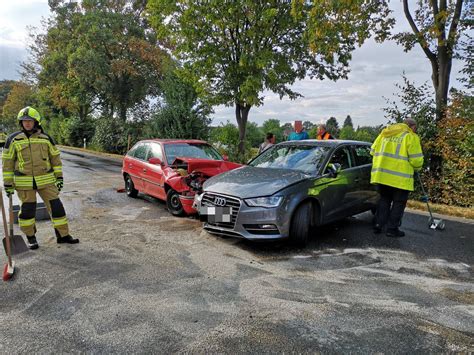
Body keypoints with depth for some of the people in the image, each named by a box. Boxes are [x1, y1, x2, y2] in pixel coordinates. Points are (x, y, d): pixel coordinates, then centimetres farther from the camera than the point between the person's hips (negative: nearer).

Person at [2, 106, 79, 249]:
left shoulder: (45, 138, 5)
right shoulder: (13, 139, 0)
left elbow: (55, 157, 10)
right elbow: (7, 162, 2)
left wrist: (59, 177, 5)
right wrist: (8, 184, 1)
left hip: (46, 180, 1)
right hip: (24, 183, -1)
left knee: (56, 206, 0)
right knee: (27, 210, 6)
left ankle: (63, 235, 12)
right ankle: (31, 237, 25)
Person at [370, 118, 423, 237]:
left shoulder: (385, 133, 15)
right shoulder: (411, 137, -3)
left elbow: (373, 151, 15)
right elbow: (416, 159, -9)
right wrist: (416, 168, 12)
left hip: (381, 174, 6)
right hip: (400, 178, -5)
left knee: (384, 200, 19)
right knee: (399, 203, 8)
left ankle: (378, 225, 19)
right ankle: (392, 229, 12)